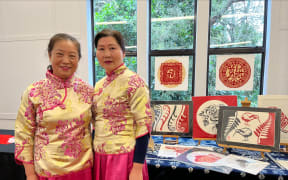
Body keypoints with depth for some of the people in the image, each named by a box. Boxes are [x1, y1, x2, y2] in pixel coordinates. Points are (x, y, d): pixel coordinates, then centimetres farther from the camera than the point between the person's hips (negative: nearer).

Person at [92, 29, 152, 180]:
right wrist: (93, 155, 15)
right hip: (99, 156, 6)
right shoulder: (99, 85, 6)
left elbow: (144, 125, -16)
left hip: (123, 156, -6)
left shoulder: (133, 82, -14)